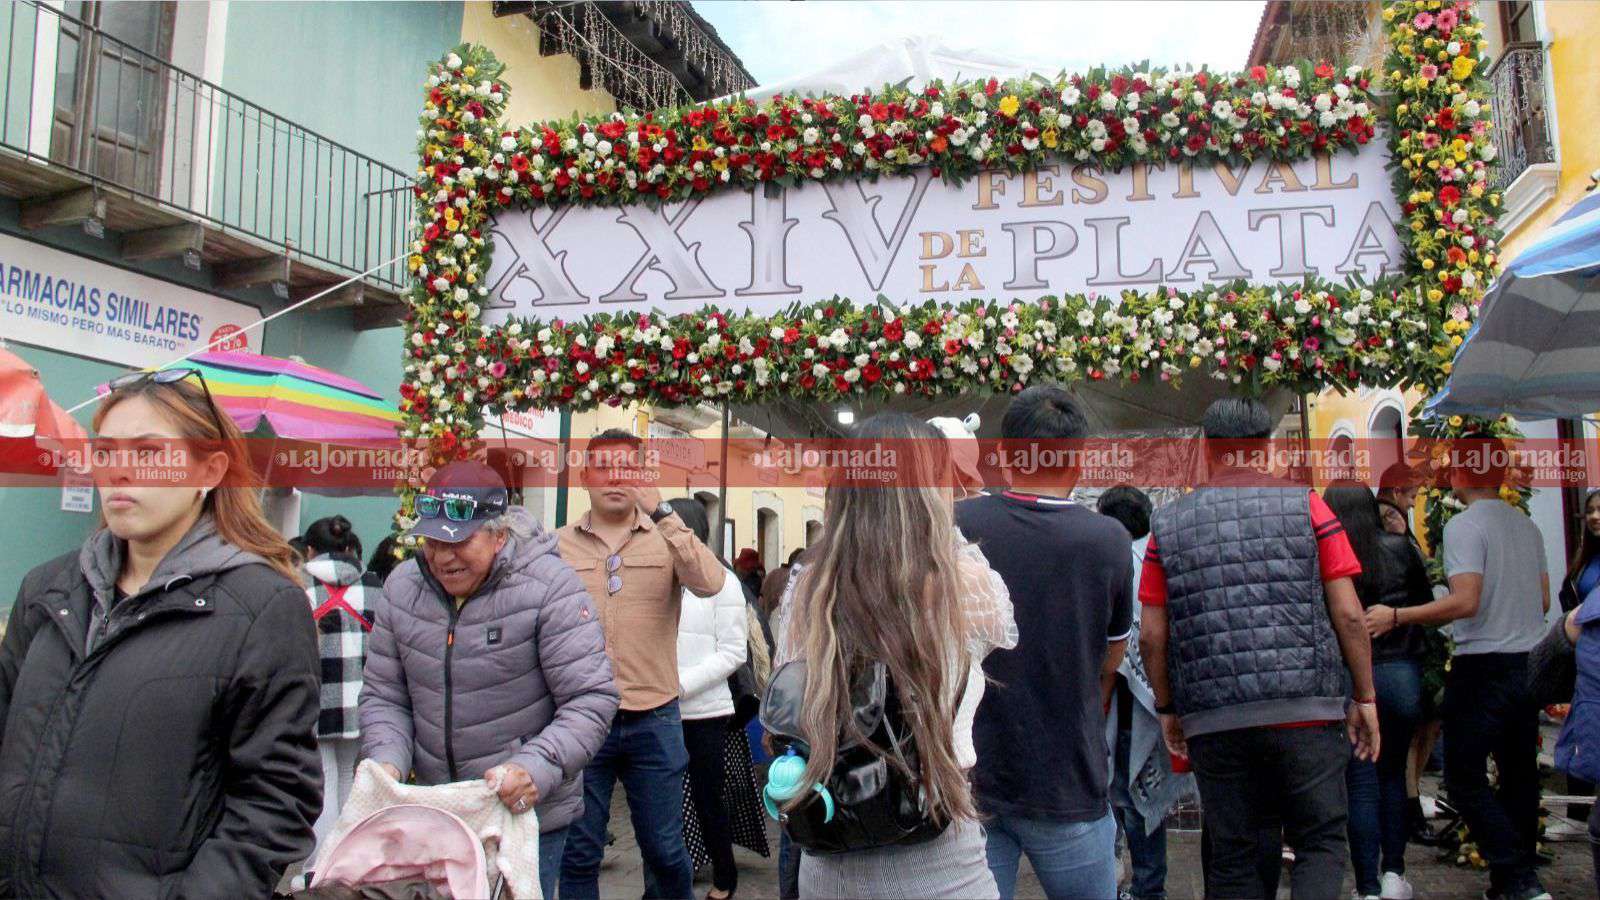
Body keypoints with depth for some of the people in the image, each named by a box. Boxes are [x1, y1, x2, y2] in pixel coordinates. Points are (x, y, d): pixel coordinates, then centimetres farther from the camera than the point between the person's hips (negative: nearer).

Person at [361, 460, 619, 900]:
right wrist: (387, 761, -13)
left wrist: (536, 769, -32)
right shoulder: (402, 586, 0)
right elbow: (383, 696, 6)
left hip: (528, 815, -4)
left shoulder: (549, 587, -17)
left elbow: (591, 698, -19)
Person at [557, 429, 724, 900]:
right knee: (578, 852, 9)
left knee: (664, 848, 12)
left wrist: (660, 512, -23)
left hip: (654, 719, 0)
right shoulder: (559, 545, 3)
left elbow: (709, 583, -19)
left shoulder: (667, 538, 1)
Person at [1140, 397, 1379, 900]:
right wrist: (1365, 699, 9)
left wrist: (1167, 709, 15)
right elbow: (1348, 615, 0)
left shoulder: (1168, 525, 5)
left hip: (1212, 721, 2)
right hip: (1306, 709, -1)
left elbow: (1152, 635, 4)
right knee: (1320, 841, 12)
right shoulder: (1306, 506, 2)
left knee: (1233, 859, 12)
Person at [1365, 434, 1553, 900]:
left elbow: (1465, 602, -23)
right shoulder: (1526, 525, 11)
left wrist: (1395, 616, -18)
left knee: (1465, 778, -2)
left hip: (1484, 666, -8)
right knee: (1519, 774, 14)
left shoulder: (1464, 525, -14)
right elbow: (1543, 600, 16)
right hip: (1528, 663, 8)